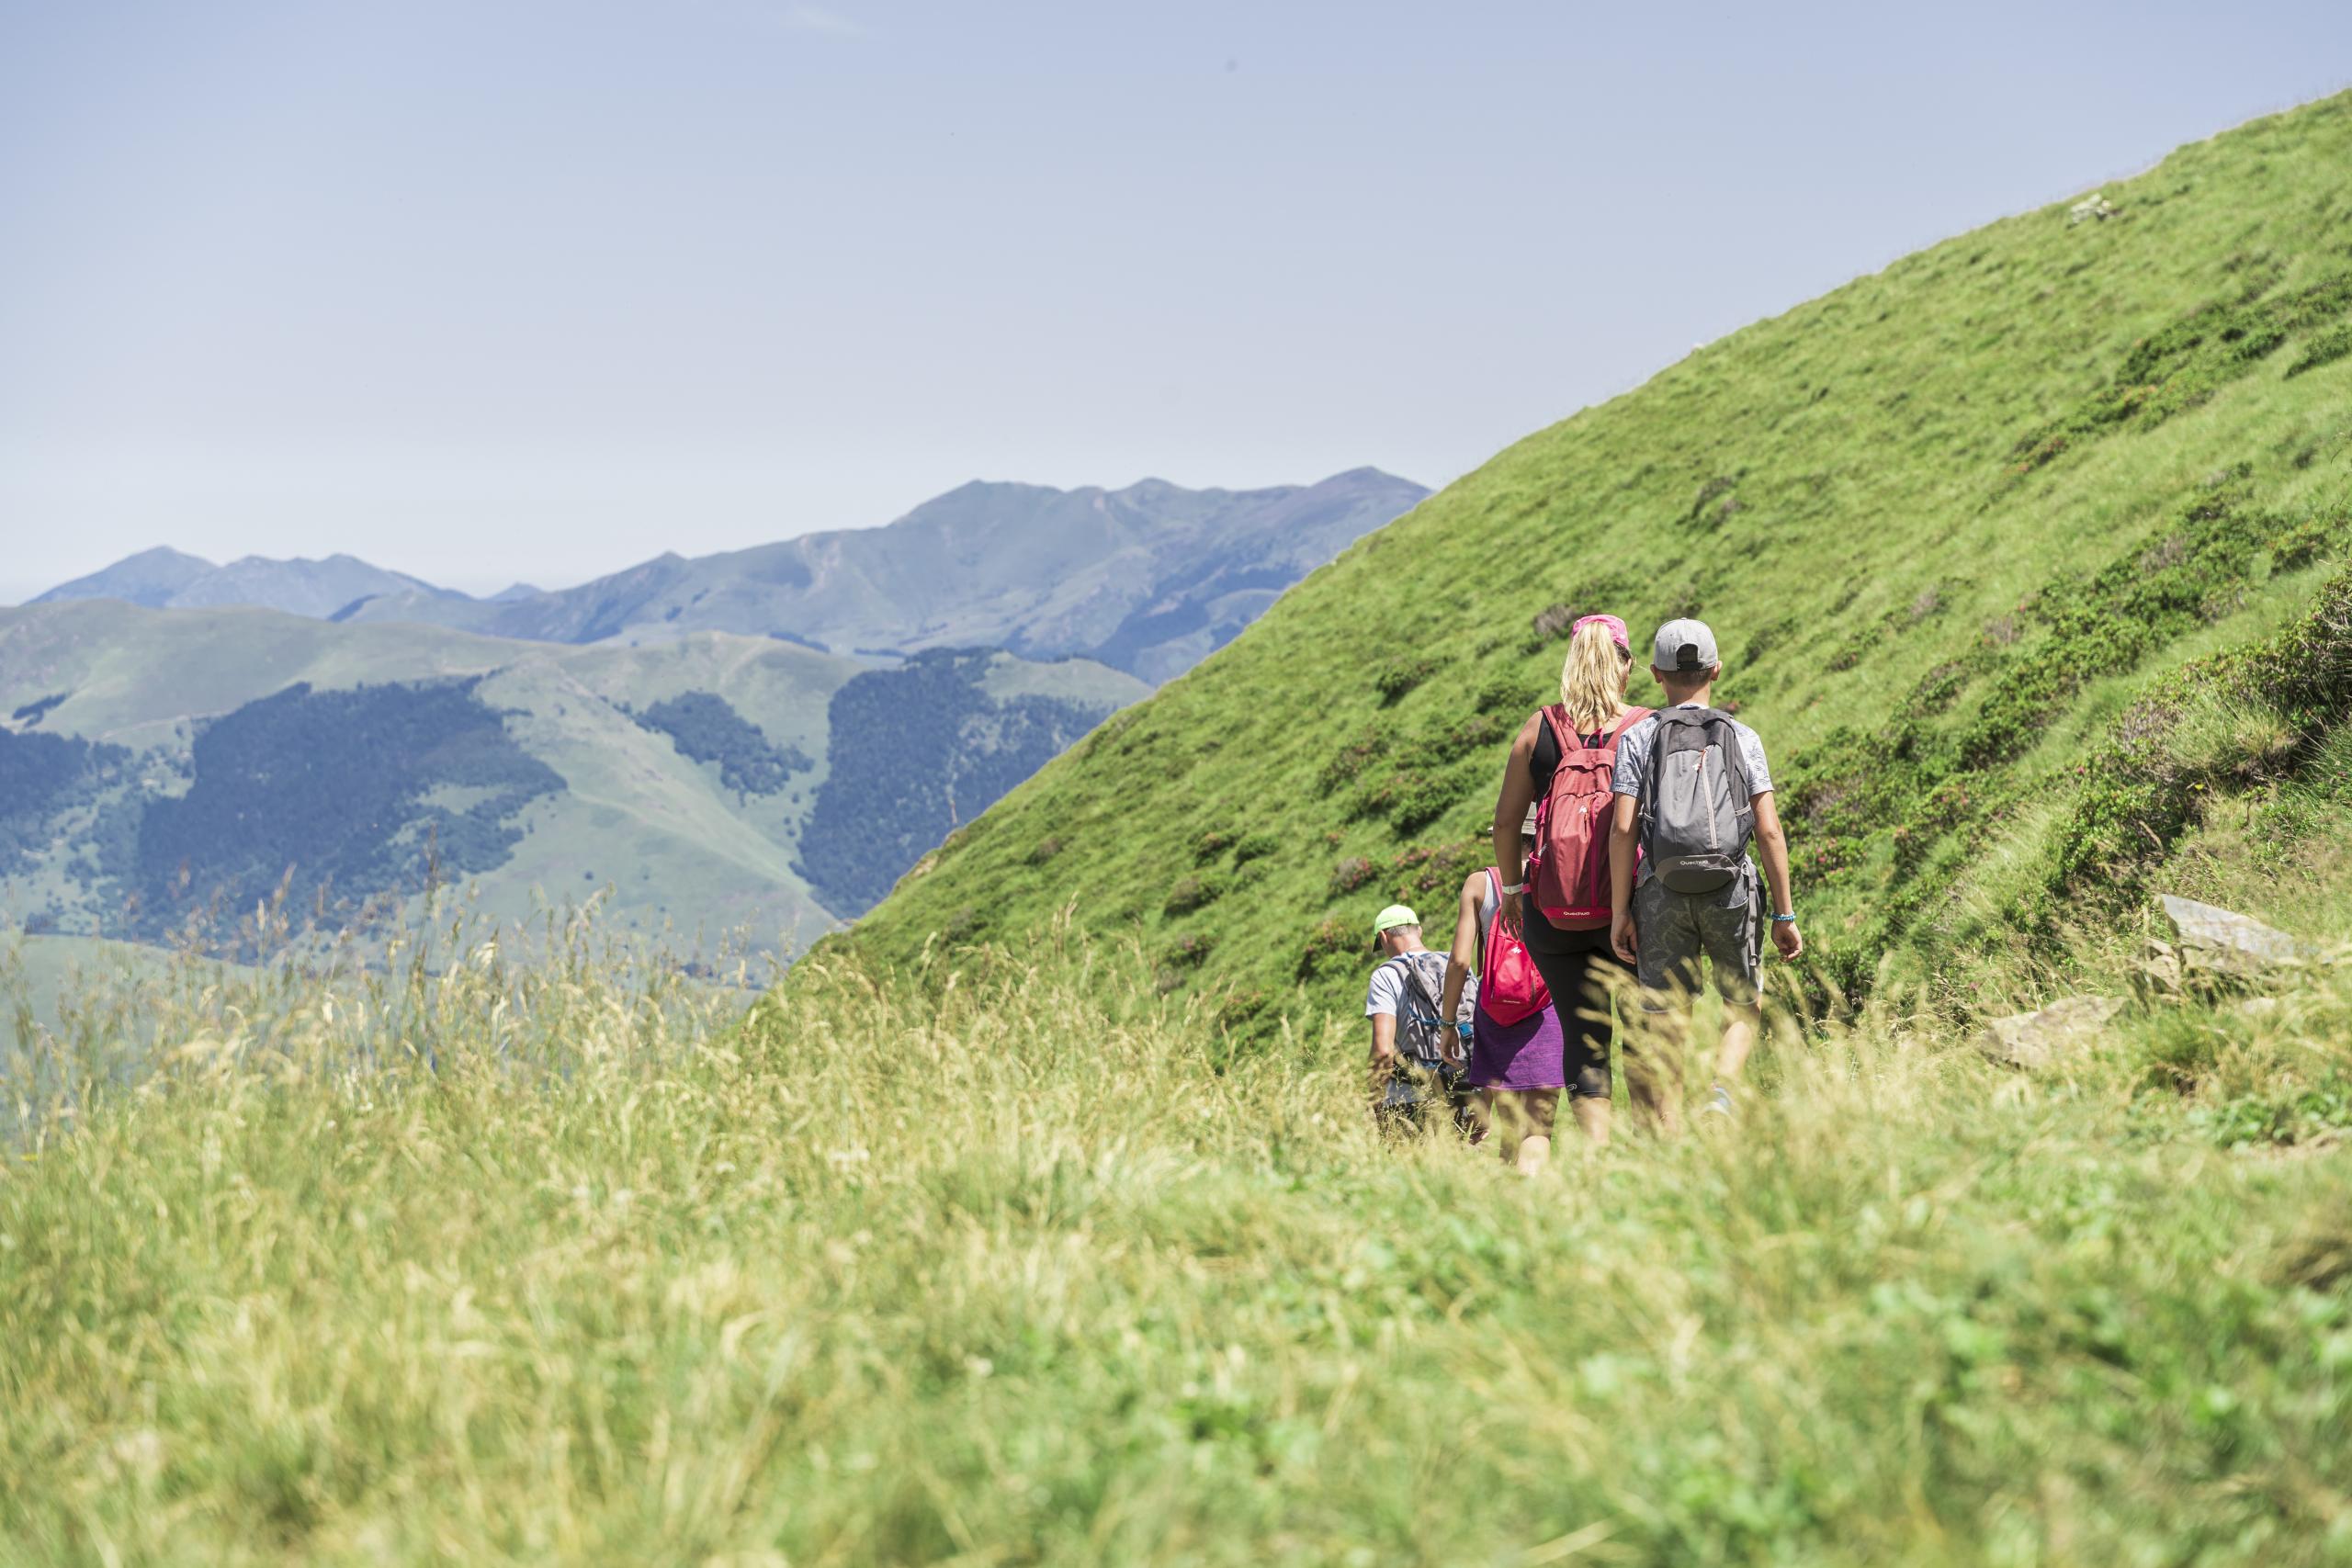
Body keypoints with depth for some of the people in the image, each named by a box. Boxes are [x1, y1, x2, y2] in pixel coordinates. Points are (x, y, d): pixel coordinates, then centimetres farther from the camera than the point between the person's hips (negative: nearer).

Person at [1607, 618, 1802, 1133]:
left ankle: (1671, 1136, -2)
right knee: (1743, 1009, 14)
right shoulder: (1742, 738, 5)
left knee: (1667, 1023, 5)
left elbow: (1623, 829, -5)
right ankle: (1721, 1092, -13)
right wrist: (1785, 913, 3)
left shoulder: (1638, 738, 3)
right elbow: (1769, 830, -1)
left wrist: (1620, 912, 0)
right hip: (1731, 892, 0)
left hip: (1662, 894, 0)